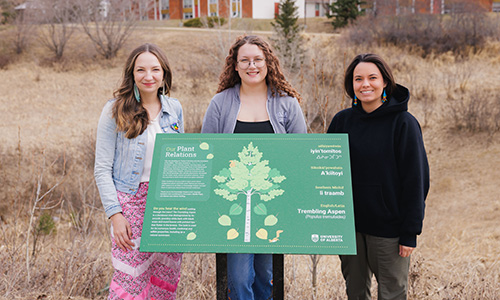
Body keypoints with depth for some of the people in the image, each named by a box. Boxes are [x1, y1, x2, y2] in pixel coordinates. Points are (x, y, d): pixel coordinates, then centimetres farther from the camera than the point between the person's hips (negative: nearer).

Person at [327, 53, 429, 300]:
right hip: (348, 226, 4)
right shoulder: (342, 121, 3)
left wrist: (410, 232, -11)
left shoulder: (403, 123, -9)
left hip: (389, 229, -4)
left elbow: (415, 180, -9)